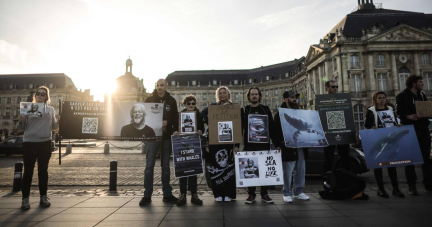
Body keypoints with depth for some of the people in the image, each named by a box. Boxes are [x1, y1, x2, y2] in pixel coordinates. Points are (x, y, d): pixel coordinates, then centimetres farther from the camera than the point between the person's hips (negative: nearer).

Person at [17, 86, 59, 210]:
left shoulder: (51, 110, 7)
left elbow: (54, 126, 10)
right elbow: (22, 128, 3)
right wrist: (20, 122, -18)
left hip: (45, 143, 1)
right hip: (29, 143, -1)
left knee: (43, 171, 9)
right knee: (28, 171, 2)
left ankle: (43, 197, 18)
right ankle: (25, 198, 10)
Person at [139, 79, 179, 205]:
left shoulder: (171, 101, 8)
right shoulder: (149, 100, 6)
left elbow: (175, 117, 4)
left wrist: (167, 122, -14)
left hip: (167, 136, 1)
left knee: (166, 165, 8)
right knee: (149, 165, -2)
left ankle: (167, 194, 16)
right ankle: (147, 195, 7)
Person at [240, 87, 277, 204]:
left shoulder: (266, 109, 8)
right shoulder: (244, 110, 6)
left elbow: (272, 127, 7)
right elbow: (239, 128, 2)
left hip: (264, 144, 1)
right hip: (249, 145, -1)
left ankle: (264, 193, 17)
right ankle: (251, 194, 14)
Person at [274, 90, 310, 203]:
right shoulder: (280, 114, -3)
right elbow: (278, 132, -8)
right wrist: (280, 145, -16)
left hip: (300, 147, 7)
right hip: (288, 148, -6)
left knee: (301, 170, 11)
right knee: (288, 172, 1)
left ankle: (298, 192, 25)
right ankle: (287, 193, 14)